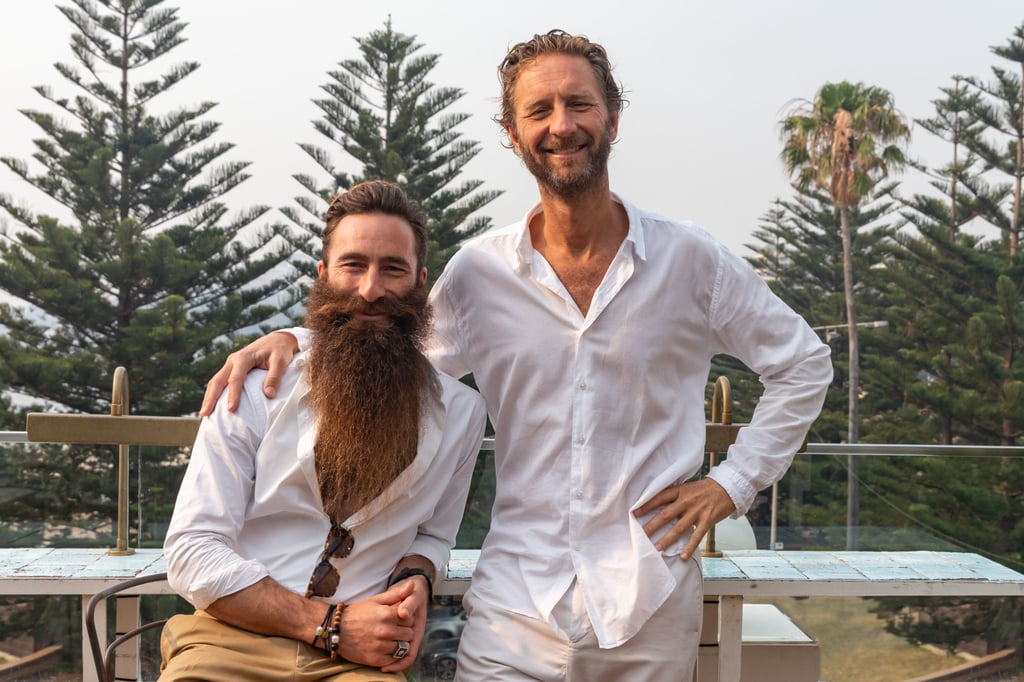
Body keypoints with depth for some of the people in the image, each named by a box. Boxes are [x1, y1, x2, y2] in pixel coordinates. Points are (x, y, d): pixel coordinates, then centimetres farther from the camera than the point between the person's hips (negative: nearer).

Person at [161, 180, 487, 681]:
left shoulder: (460, 412, 2)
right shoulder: (254, 392, -4)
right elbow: (192, 552, -6)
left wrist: (414, 579, -5)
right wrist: (330, 624, -14)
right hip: (233, 640, -2)